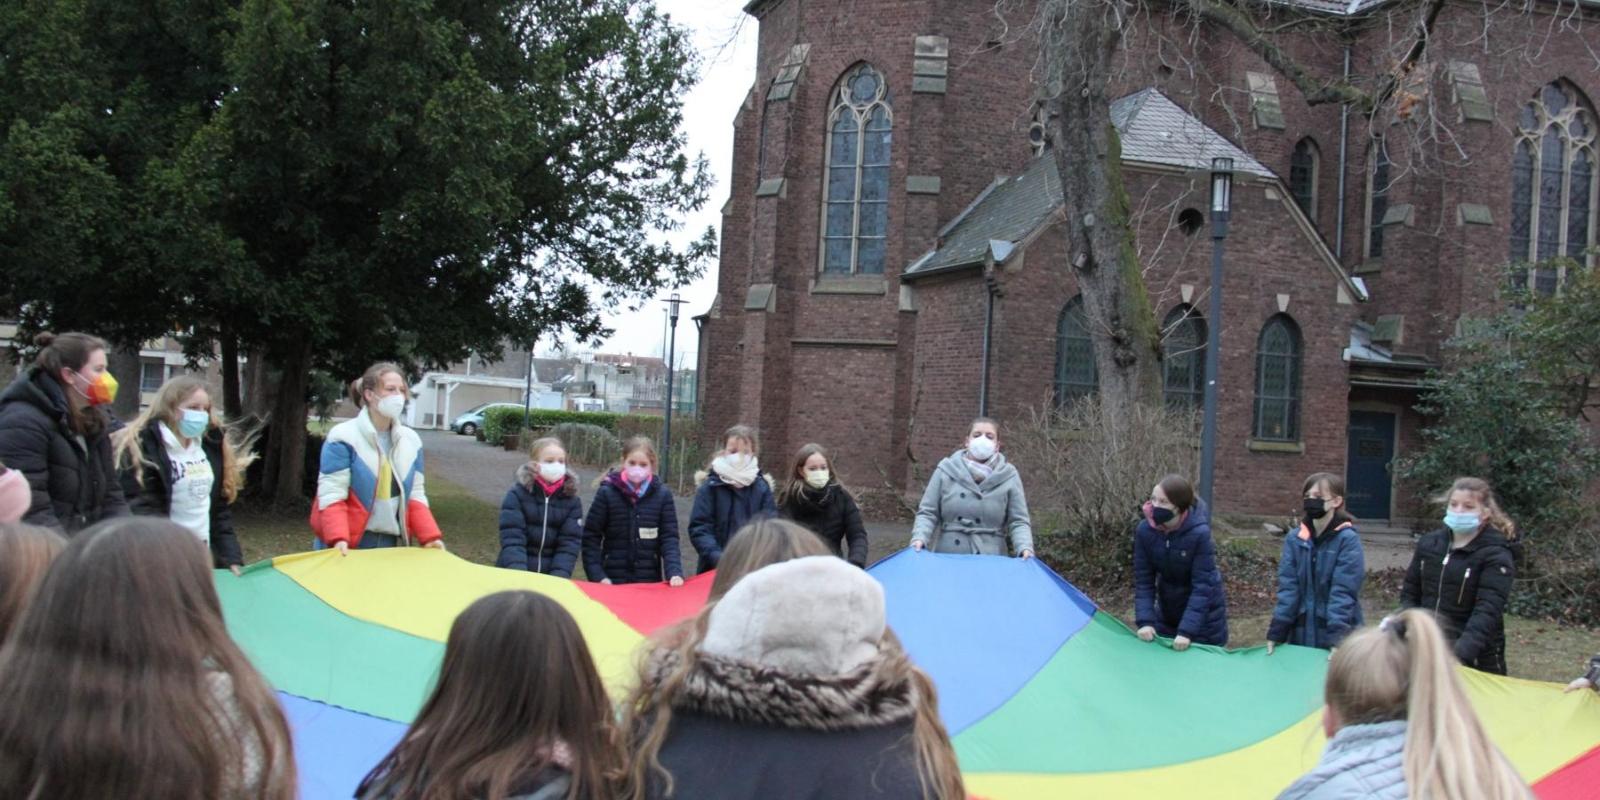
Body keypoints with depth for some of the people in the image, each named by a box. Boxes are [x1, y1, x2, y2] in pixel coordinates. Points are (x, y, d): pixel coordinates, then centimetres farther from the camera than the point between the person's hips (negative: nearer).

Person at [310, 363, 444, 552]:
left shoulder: (410, 440, 8)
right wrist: (338, 539, -29)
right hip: (348, 547, -5)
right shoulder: (344, 437, -10)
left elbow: (415, 495, 8)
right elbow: (331, 495, -14)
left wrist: (430, 537, -5)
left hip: (390, 544, 5)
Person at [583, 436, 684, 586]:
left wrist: (674, 572, -16)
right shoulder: (607, 493, -4)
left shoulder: (662, 495, -1)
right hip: (612, 581, -1)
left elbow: (669, 538, -2)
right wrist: (597, 576, -12)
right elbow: (591, 537, -3)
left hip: (650, 581, 1)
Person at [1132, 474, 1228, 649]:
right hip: (1167, 611, 4)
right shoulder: (1145, 530, -18)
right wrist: (1145, 621, -23)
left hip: (1203, 612, -4)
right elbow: (1143, 580, -12)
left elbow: (1202, 585, -27)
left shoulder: (1199, 533, -29)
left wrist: (1186, 630, -32)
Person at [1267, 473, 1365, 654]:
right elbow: (1288, 587, 0)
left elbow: (1343, 592, -15)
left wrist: (1337, 639, -24)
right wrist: (1276, 633, -7)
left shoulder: (1348, 540, -9)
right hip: (1301, 634, 4)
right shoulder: (1294, 539, 4)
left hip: (1336, 637, -4)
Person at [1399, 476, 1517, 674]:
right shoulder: (1429, 543, 7)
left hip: (1475, 659, -5)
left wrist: (1459, 654, -36)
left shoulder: (1496, 556, -9)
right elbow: (1410, 593, 12)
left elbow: (1487, 611, -21)